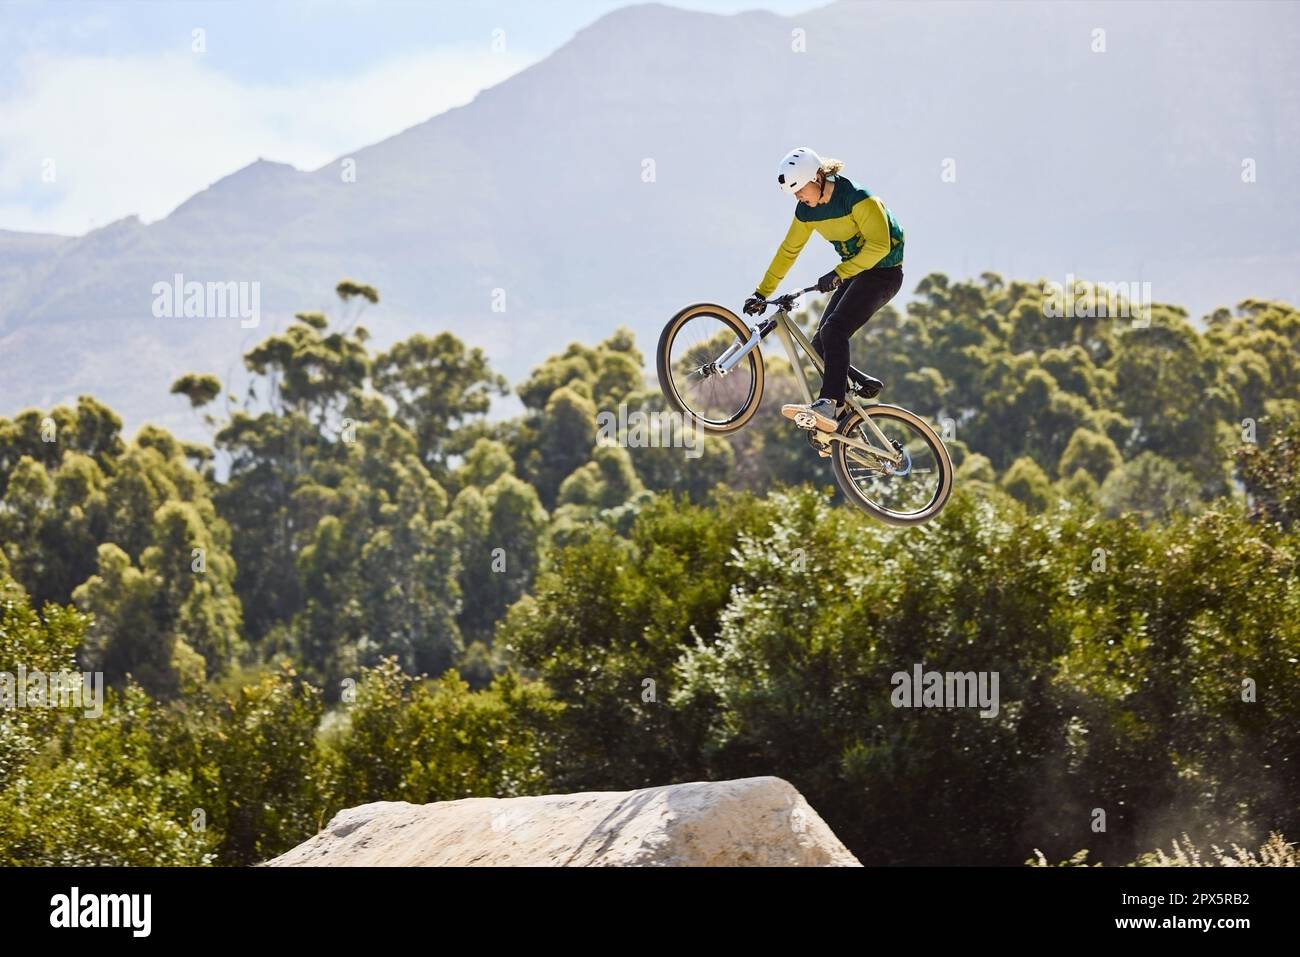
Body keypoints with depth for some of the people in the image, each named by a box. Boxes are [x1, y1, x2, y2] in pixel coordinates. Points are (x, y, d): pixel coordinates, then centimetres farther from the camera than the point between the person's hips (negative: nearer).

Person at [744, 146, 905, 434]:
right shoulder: (808, 210, 1)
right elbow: (788, 251, 10)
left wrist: (839, 273, -32)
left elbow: (879, 245, -27)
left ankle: (829, 404, -34)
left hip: (884, 272, -8)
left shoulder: (856, 197, -22)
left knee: (834, 330, -26)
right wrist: (762, 293, 7)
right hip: (854, 273, 8)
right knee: (820, 346, -2)